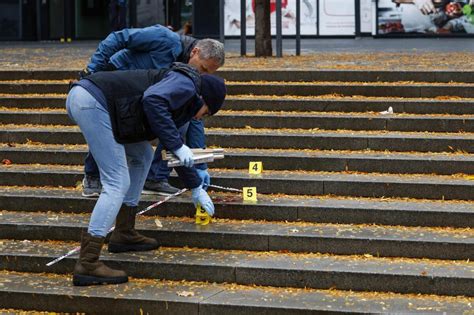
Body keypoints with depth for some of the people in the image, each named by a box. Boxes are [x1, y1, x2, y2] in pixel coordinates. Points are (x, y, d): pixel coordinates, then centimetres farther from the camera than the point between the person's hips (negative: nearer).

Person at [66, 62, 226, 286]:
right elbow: (152, 100, -21)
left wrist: (196, 188, 48)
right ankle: (87, 265, -14)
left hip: (84, 100, 10)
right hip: (93, 101, -10)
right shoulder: (186, 85, 0)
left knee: (142, 156, 23)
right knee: (118, 183, -9)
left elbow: (177, 152, 41)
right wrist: (177, 145, -15)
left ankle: (124, 234, 23)